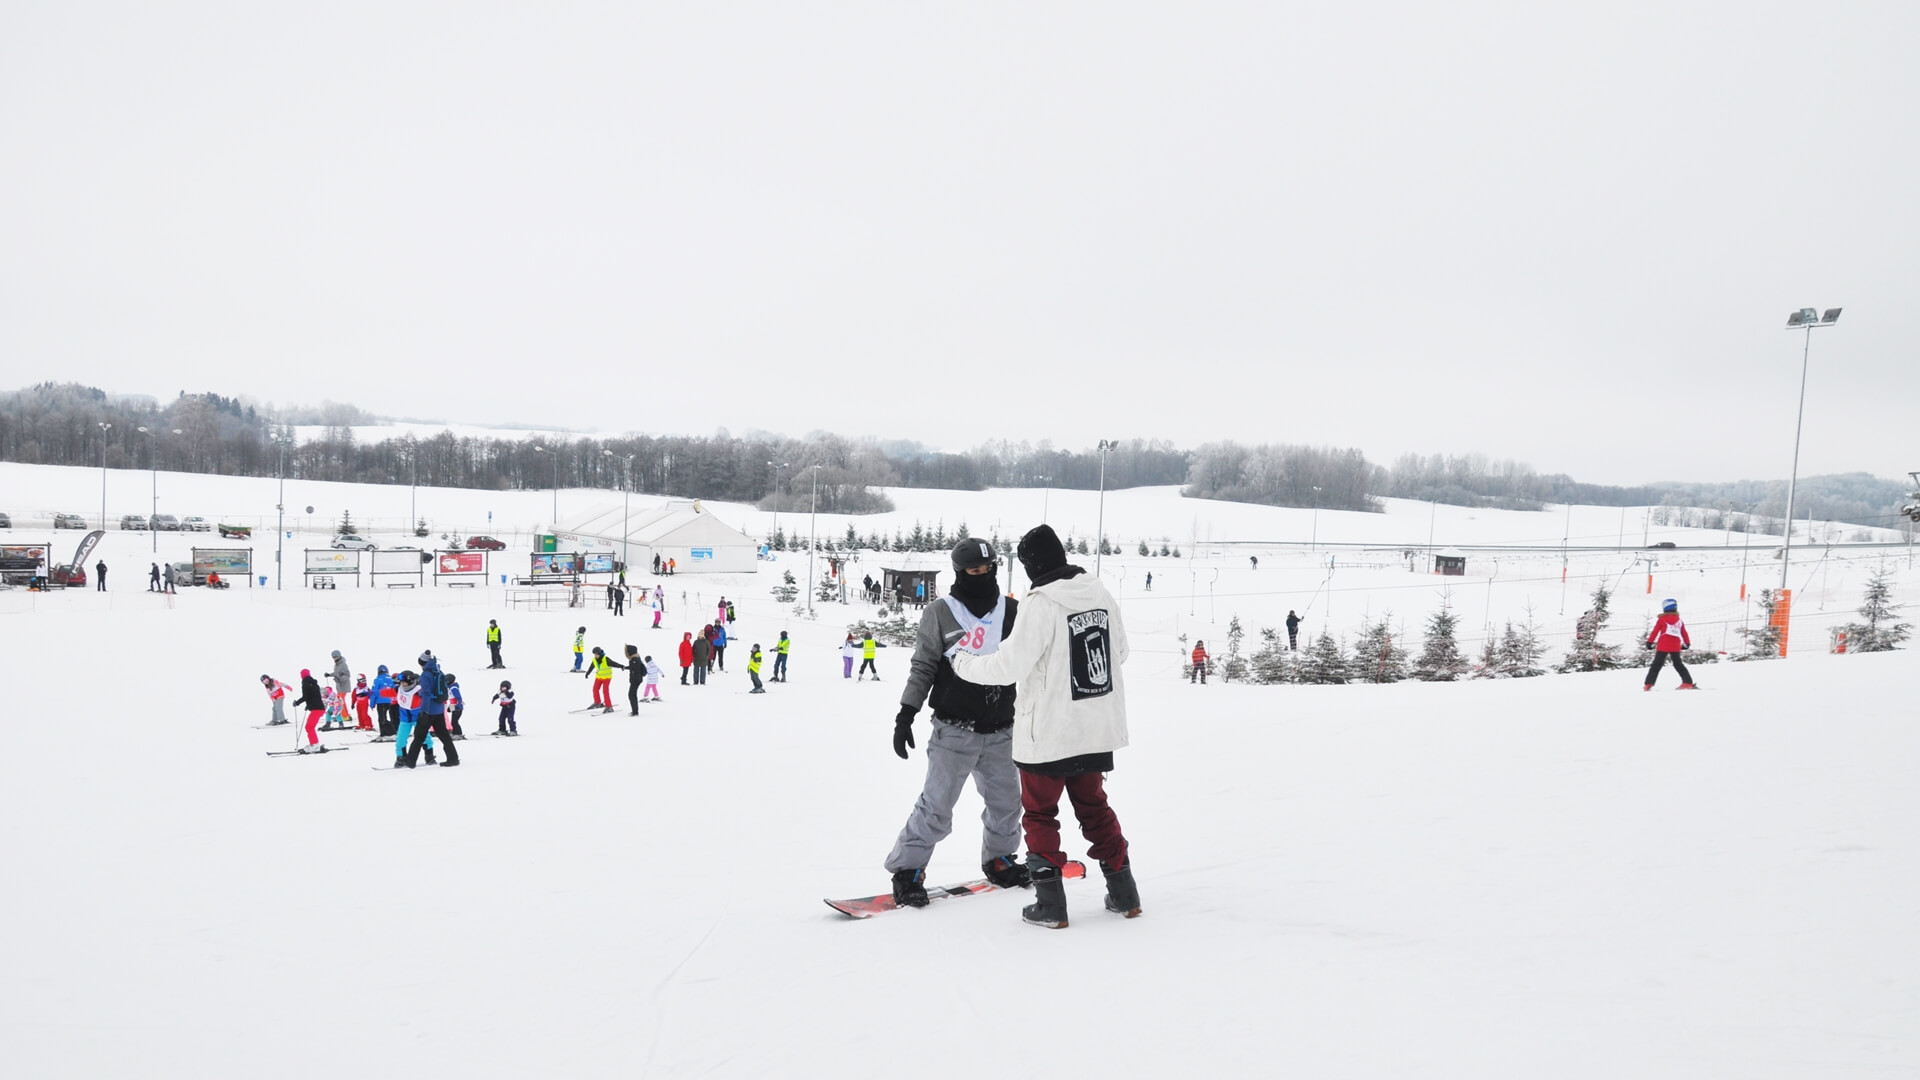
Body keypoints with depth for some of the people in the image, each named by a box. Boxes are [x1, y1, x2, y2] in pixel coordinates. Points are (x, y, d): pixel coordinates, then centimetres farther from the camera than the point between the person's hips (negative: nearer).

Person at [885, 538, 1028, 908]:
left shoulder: (1012, 611, 5)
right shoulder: (940, 614, -4)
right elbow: (922, 668, -1)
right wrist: (906, 714, -5)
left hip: (1001, 731, 4)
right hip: (954, 729, -4)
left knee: (1006, 801, 13)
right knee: (937, 805, -6)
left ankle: (999, 860, 34)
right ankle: (907, 870, 5)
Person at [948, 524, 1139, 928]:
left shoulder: (1041, 604, -19)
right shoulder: (1102, 595, 1)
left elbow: (1009, 665, -19)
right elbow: (1120, 653, 13)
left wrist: (962, 661, -4)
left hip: (1048, 734, -6)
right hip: (1098, 729, 6)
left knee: (1040, 813, 10)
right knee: (1094, 807, 21)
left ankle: (1050, 902, 10)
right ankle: (1122, 892, 24)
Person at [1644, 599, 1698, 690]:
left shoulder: (1661, 620, -1)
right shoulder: (1679, 620, 9)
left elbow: (1655, 632, -1)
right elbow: (1684, 633, 13)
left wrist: (1649, 642, 6)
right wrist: (1687, 644, 25)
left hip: (1663, 646, -3)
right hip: (1676, 647, 3)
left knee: (1656, 665, 0)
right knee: (1678, 664, 15)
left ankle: (1648, 684, -6)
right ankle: (1688, 682, 5)